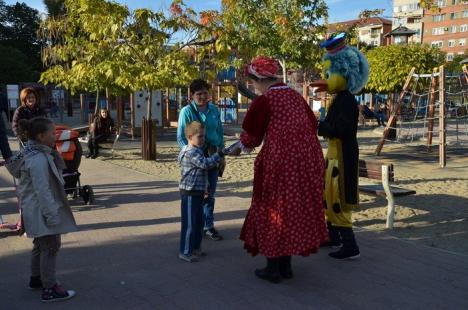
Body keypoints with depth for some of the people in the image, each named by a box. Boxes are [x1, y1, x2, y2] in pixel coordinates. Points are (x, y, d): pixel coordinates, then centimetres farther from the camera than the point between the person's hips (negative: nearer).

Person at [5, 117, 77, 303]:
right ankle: (49, 290, 6)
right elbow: (43, 190, -25)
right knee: (50, 247, -2)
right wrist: (51, 214, -21)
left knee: (41, 245, 22)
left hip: (36, 210, 11)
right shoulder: (38, 159, -25)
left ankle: (36, 279, 38)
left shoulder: (32, 153, 8)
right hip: (42, 211, -11)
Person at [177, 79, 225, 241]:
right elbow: (181, 138, -7)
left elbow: (220, 133, 13)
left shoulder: (214, 110, 6)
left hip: (213, 156, 4)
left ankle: (208, 226, 22)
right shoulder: (187, 111, -6)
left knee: (210, 193, 10)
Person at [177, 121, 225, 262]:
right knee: (189, 223, -3)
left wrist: (204, 188, 27)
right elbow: (205, 164, -27)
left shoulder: (197, 151, 15)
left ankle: (195, 247, 29)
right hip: (189, 193, -10)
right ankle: (185, 252, 6)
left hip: (198, 192, 10)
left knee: (199, 222, 17)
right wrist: (219, 155, -21)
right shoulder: (190, 152, -17)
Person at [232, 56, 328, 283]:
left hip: (279, 162, -7)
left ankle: (273, 268, 14)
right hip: (306, 159, 7)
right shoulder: (296, 96, 10)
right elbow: (312, 124, 16)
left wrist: (239, 148, 21)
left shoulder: (263, 101, -8)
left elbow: (250, 137, 0)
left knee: (273, 211, 7)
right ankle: (286, 265, 25)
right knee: (298, 208, 14)